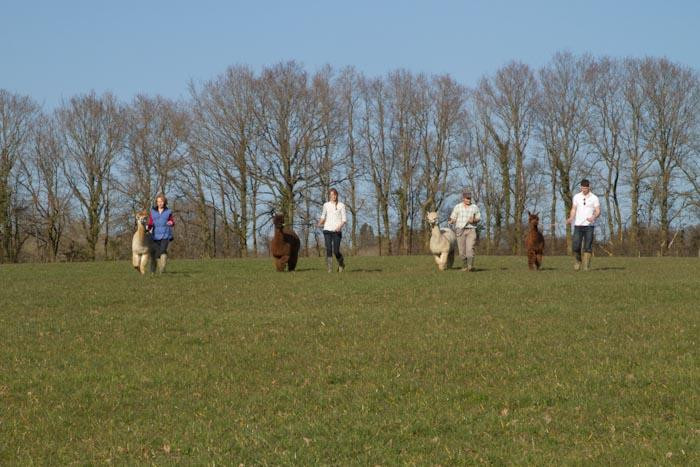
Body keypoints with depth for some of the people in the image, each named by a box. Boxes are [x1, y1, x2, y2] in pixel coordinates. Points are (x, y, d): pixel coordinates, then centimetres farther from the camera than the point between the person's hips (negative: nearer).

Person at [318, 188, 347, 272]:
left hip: (337, 231, -2)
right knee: (328, 249, -9)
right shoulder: (326, 205, 11)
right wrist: (320, 223, 5)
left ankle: (341, 263, 24)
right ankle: (329, 268, -6)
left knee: (336, 251, -5)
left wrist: (340, 226, -17)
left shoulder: (341, 205, 2)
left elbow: (344, 219, 2)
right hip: (327, 230, 2)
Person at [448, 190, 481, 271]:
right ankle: (465, 266, 19)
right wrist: (450, 221, -19)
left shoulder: (475, 207, 5)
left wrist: (474, 220, -12)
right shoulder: (457, 207, 4)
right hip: (460, 231, 1)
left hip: (471, 230, -1)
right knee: (462, 251, 0)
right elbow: (452, 219, 5)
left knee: (470, 248, -19)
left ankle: (470, 266, -28)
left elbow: (479, 219, 11)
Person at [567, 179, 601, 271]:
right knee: (576, 246, -4)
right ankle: (578, 260, 22)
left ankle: (586, 266, -2)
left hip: (589, 225, -2)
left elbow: (598, 211, -3)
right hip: (578, 225, 2)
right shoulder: (576, 197, 8)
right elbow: (573, 209, 10)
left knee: (587, 247, -5)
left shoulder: (594, 198, 1)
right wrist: (571, 218, -10)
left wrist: (593, 217, -24)